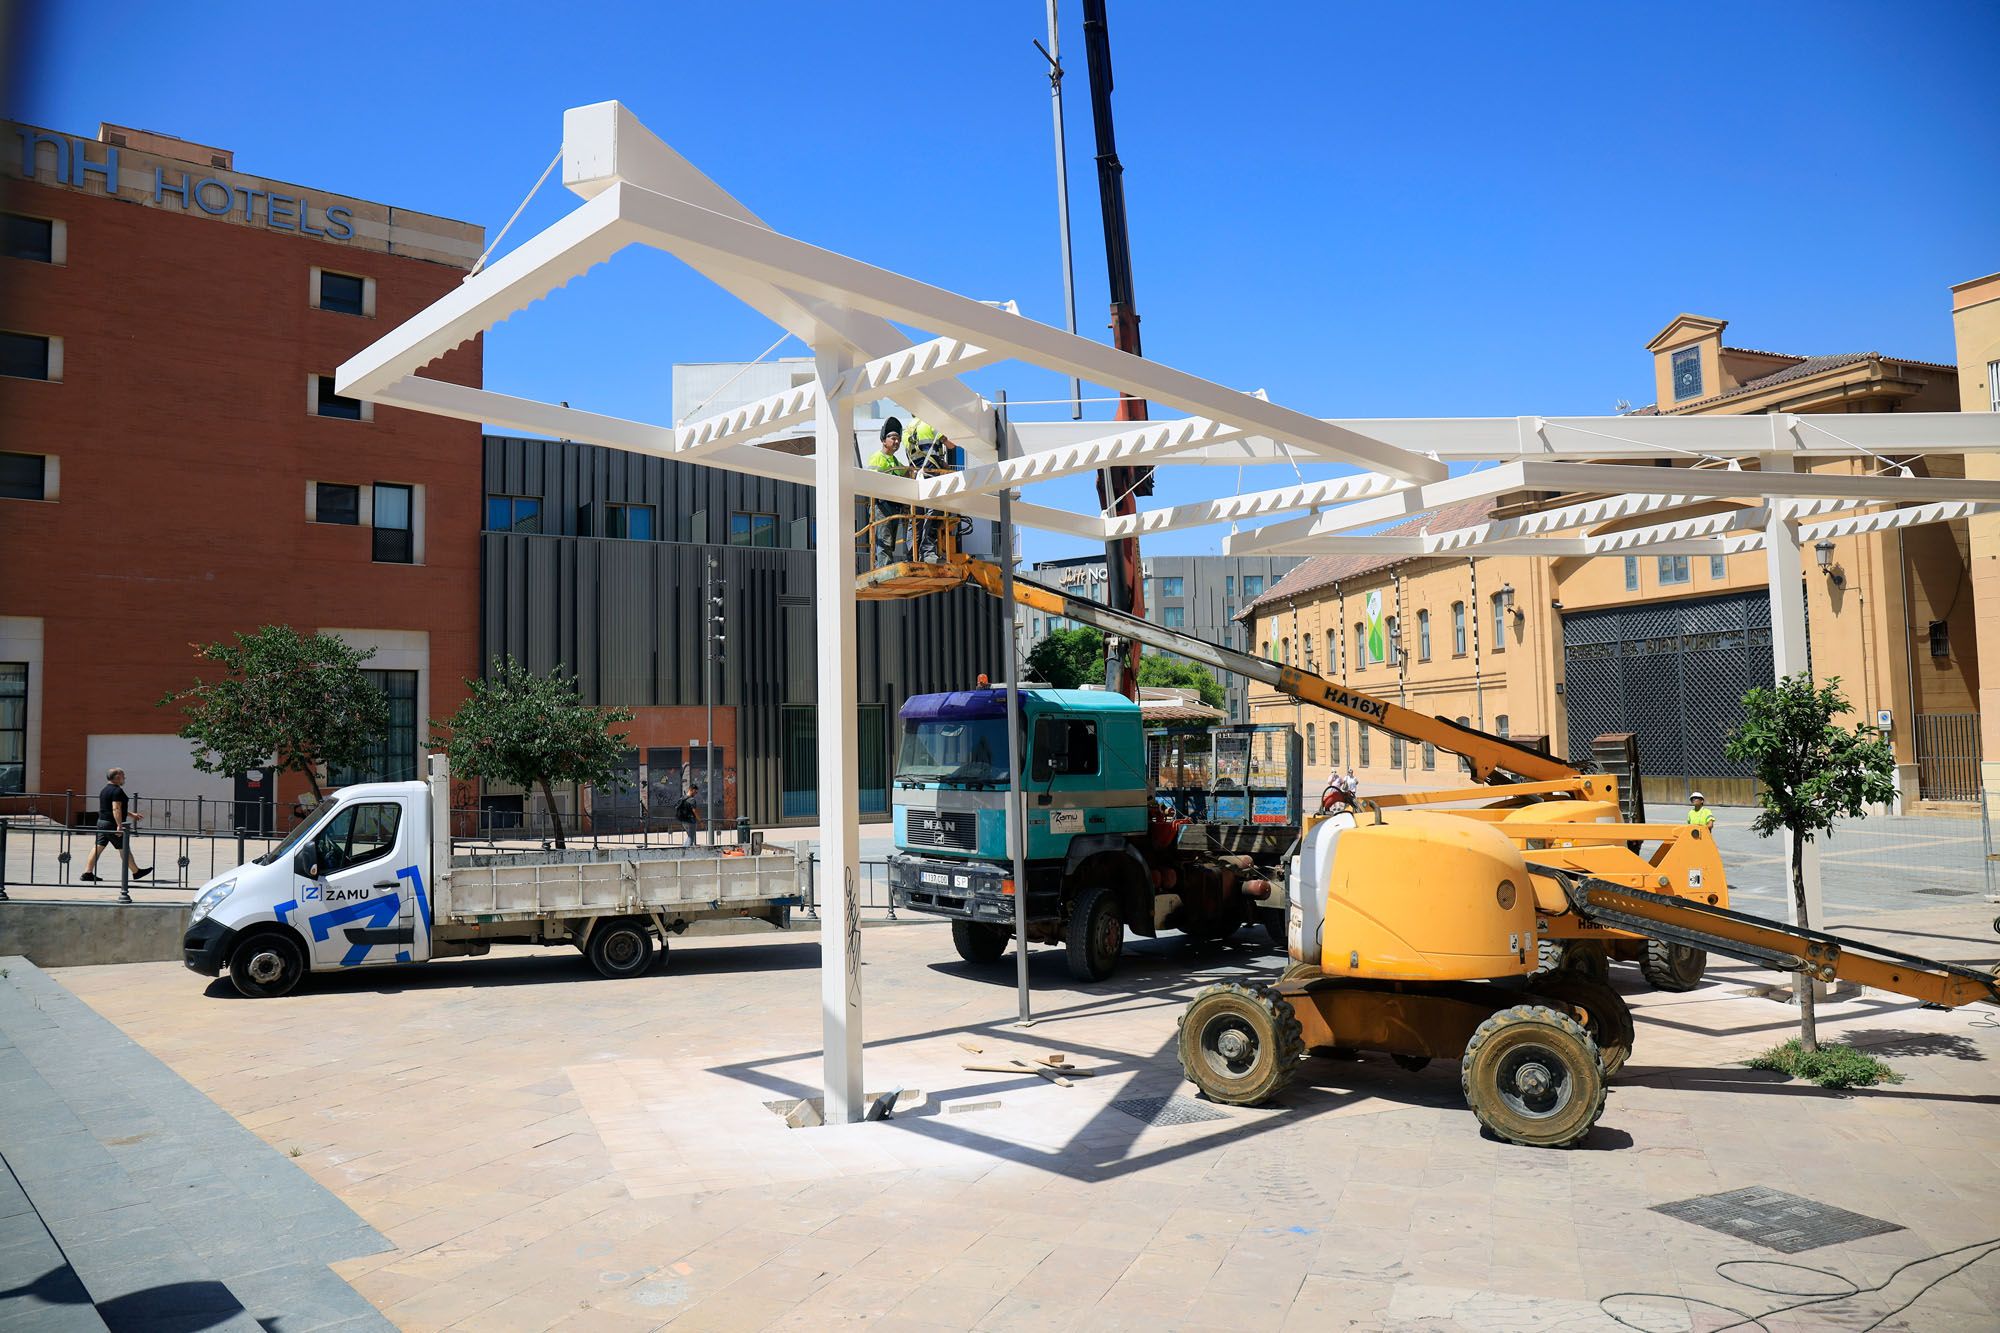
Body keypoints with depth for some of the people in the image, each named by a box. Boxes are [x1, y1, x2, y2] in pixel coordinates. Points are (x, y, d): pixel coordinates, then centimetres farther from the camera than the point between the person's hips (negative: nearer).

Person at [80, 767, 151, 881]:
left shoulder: (105, 790, 17)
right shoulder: (117, 791, -15)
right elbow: (116, 809, -23)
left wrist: (131, 815, 32)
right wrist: (119, 825, -26)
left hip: (101, 822, 10)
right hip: (112, 824, -10)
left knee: (98, 847, 7)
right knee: (124, 849, 1)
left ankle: (87, 873, 4)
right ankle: (136, 872, 11)